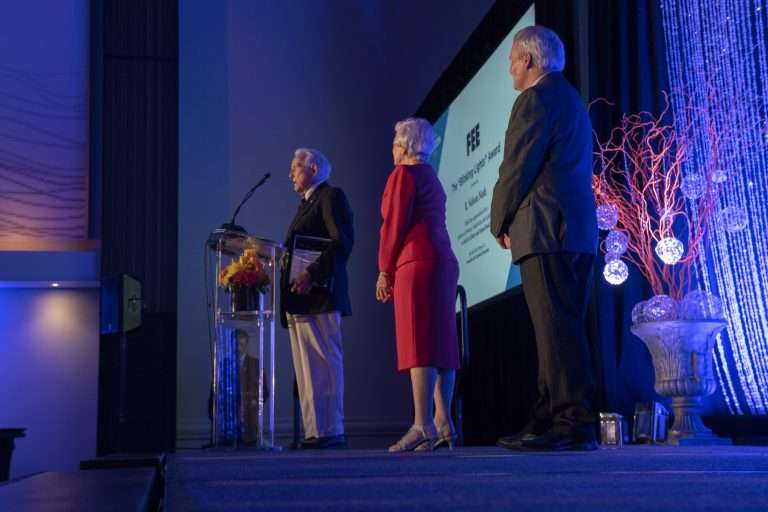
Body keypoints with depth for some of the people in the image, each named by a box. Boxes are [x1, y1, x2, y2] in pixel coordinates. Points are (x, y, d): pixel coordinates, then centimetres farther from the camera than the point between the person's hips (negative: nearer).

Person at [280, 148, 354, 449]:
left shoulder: (331, 196, -2)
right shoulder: (306, 204, 26)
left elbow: (342, 242, -15)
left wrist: (312, 274, -23)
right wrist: (287, 273, 8)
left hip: (319, 295, -9)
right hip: (299, 299, 9)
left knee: (324, 365, -10)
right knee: (306, 369, 6)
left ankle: (331, 431, -9)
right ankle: (314, 432, 7)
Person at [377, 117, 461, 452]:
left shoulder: (404, 174, -3)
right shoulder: (432, 179, 24)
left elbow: (395, 224, -10)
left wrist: (385, 270, -4)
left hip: (417, 263, -9)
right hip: (443, 263, 9)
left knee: (419, 344, -13)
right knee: (440, 343, 5)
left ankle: (423, 426, -18)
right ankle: (443, 424, 2)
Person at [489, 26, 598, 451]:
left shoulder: (536, 99, -7)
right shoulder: (570, 99, 24)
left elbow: (517, 168, -12)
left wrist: (500, 223, 2)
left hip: (545, 232, -10)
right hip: (576, 231, 10)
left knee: (556, 329, -11)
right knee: (560, 328, 9)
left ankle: (574, 424, -12)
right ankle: (551, 418, 13)